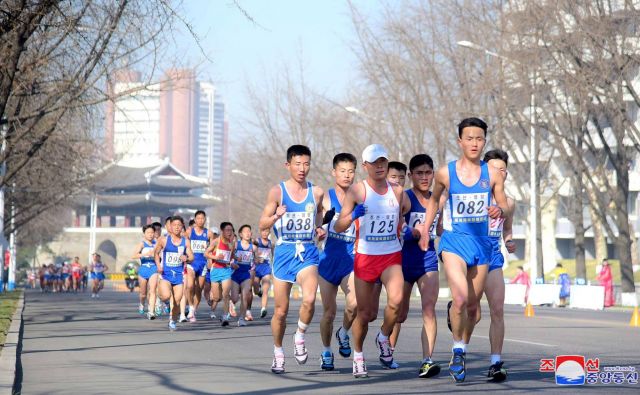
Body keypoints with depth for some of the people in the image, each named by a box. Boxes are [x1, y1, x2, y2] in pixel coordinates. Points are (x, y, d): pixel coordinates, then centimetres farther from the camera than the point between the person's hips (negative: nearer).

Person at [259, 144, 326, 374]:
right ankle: (278, 353, 25)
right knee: (281, 310, 5)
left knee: (309, 299, -25)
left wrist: (320, 231, 0)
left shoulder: (317, 193, 5)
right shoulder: (277, 192, -1)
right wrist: (276, 216, -22)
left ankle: (300, 337, 0)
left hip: (308, 253, 1)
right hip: (284, 252, 0)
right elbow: (263, 224, -2)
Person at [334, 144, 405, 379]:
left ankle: (384, 338, 3)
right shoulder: (357, 190, -4)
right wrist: (353, 215, -24)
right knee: (365, 313, 3)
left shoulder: (397, 191, 7)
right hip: (365, 257, -2)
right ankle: (358, 356, 27)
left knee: (396, 300, -25)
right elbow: (338, 227, -7)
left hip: (392, 256, 2)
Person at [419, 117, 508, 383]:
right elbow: (434, 199, 17)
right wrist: (425, 230, 14)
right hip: (454, 241, -3)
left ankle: (463, 350, 30)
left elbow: (504, 206, 7)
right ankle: (457, 352, -4)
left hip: (482, 242, 3)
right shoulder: (445, 173, -1)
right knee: (461, 299, -22)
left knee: (473, 305, 10)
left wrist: (500, 211, -17)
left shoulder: (492, 174, 1)